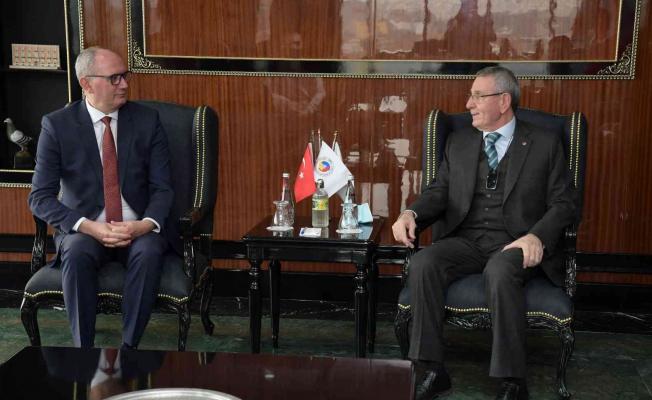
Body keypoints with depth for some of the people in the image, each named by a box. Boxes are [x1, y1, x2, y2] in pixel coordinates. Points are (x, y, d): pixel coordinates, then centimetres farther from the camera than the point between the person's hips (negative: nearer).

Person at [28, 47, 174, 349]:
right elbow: (40, 197, -7)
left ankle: (128, 348, -24)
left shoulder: (147, 120, 2)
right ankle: (83, 350, -23)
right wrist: (89, 227, -22)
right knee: (77, 254, -34)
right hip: (84, 230, -1)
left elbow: (162, 188, 1)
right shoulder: (57, 125, -3)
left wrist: (145, 224, -21)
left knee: (149, 252, -33)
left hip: (138, 229, 1)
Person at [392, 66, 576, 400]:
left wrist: (536, 237, -19)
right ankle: (431, 370, -21)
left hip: (516, 245, -3)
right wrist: (411, 213, -10)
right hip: (465, 241, 3)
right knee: (422, 265, -28)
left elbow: (562, 204, 1)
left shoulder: (544, 145, 6)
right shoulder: (458, 142, 17)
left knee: (499, 273, -38)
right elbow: (439, 191, 13)